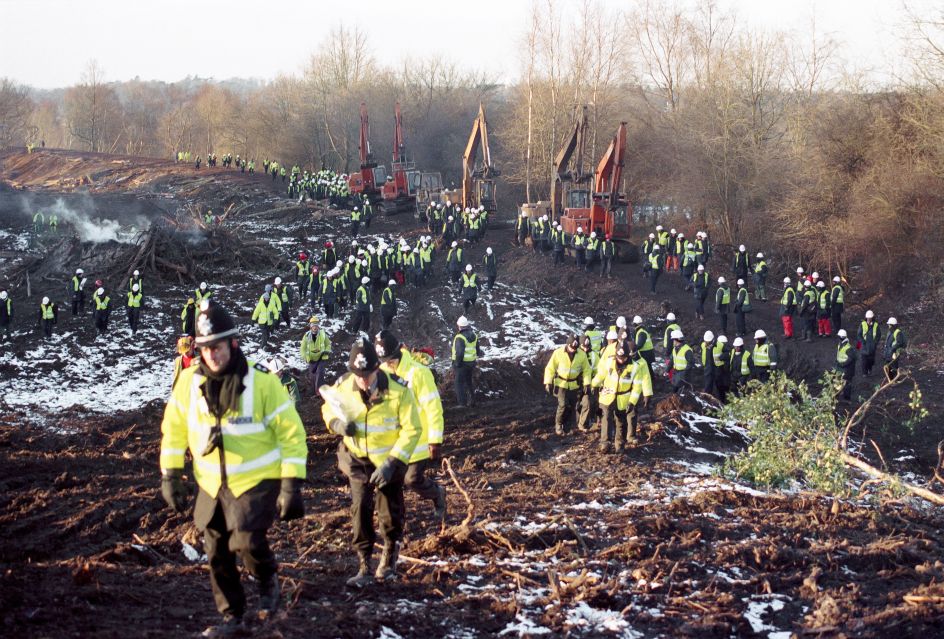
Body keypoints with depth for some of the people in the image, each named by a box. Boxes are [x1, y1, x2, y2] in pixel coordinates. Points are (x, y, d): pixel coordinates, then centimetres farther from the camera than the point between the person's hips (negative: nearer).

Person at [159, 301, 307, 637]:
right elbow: (174, 429, 10)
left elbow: (291, 433, -12)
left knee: (247, 541, -22)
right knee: (216, 554, 8)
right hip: (211, 484, 5)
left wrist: (292, 485, -15)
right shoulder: (190, 381, -3)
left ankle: (267, 579, 11)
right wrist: (170, 475, 5)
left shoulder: (261, 381, -15)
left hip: (256, 482, -4)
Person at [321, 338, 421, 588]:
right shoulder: (342, 386, -15)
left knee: (391, 513, 9)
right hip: (357, 457, 2)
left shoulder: (398, 390, -24)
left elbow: (412, 430, -18)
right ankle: (364, 568, -1)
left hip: (389, 458, -1)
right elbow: (328, 409, 7)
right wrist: (336, 423, -17)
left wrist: (391, 463, -24)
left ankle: (389, 559, 34)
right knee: (359, 508, -10)